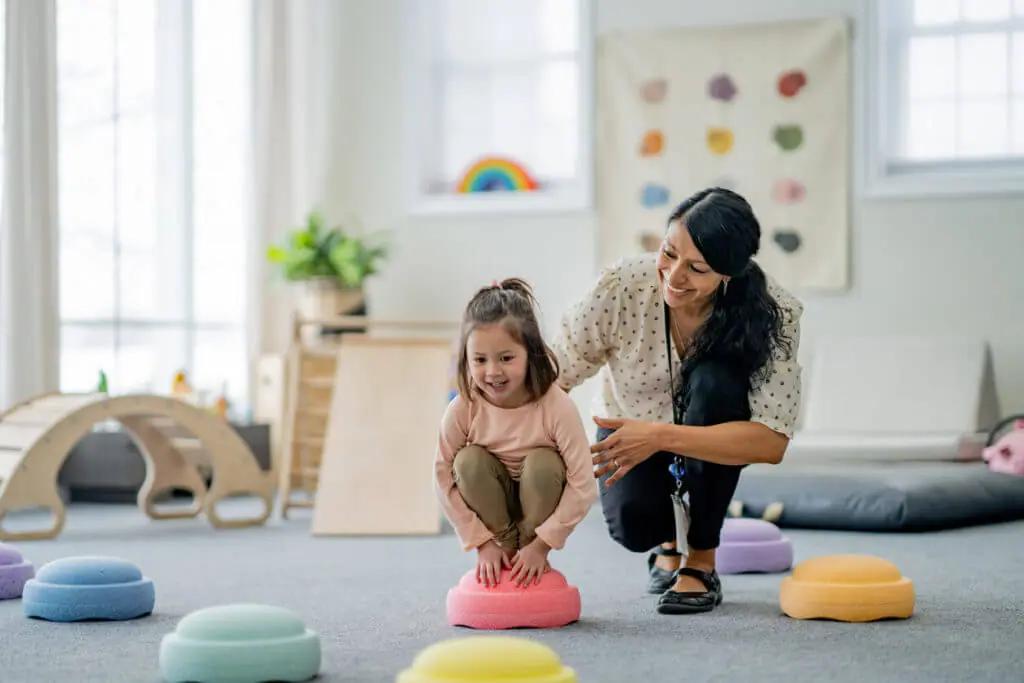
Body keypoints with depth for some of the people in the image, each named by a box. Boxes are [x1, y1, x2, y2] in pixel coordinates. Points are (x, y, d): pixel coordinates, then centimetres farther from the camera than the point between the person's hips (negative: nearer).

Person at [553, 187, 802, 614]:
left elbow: (771, 442, -34)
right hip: (629, 431, 0)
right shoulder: (622, 287, -28)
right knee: (634, 523, -31)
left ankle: (701, 563, -15)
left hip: (715, 440, 0)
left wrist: (661, 436, -45)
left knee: (714, 380, -34)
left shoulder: (773, 315, -29)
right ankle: (667, 541, 13)